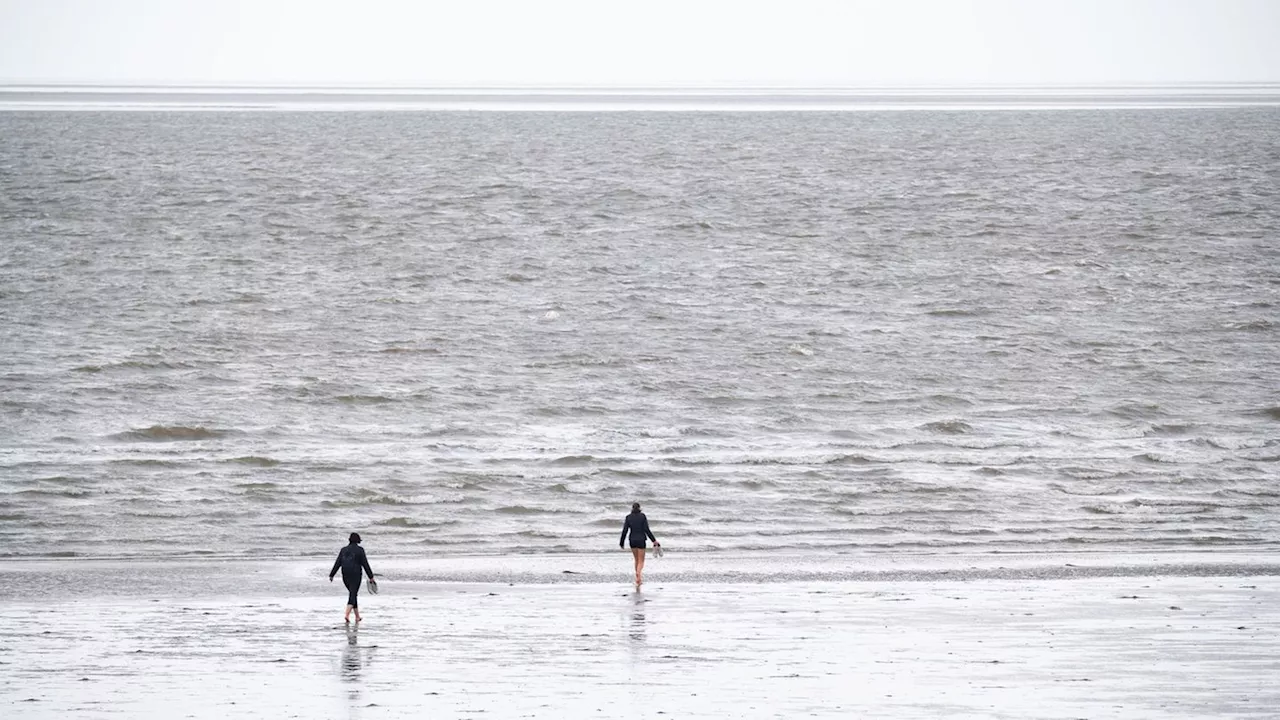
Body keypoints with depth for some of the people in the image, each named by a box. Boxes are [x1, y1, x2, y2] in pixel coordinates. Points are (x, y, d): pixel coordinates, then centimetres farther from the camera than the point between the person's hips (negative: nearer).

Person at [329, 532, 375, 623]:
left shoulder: (344, 550, 6)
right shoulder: (359, 550, -6)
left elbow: (337, 563, 2)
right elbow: (365, 564, -7)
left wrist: (331, 575, 2)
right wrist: (371, 576, -2)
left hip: (345, 576, 5)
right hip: (355, 576, -5)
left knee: (353, 594, 20)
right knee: (352, 596, -6)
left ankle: (357, 616, 25)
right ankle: (347, 615, -27)